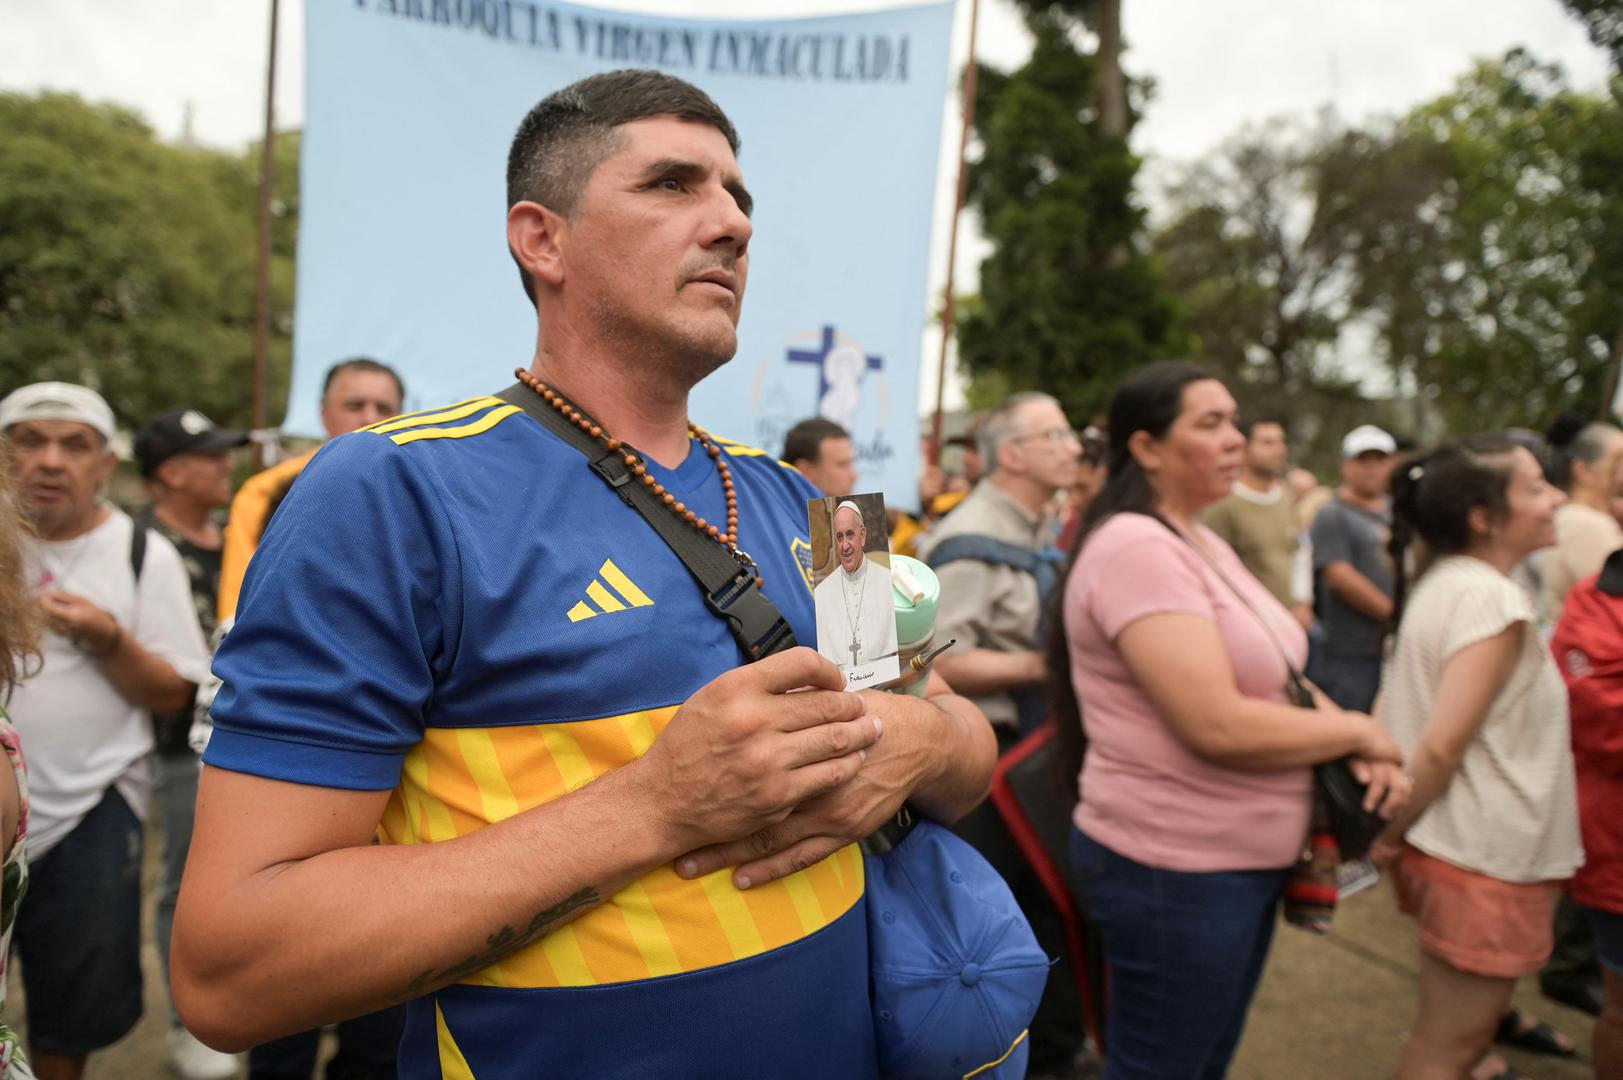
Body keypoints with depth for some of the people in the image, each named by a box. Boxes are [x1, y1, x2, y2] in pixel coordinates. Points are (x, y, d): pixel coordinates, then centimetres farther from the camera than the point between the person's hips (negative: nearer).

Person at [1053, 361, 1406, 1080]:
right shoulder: (1136, 548, -21)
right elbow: (1219, 725, -28)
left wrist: (1364, 753, -6)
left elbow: (1274, 676, 13)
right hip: (1174, 874, -9)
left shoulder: (1204, 545, 10)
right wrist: (1359, 732, -13)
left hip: (1246, 862, 9)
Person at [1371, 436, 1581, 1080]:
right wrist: (1391, 836, -11)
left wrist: (1396, 829, 10)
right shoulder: (1493, 599, -21)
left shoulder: (1437, 583, 6)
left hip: (1449, 844, 8)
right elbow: (1442, 747, -23)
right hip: (1486, 859, -8)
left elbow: (1394, 712, 10)